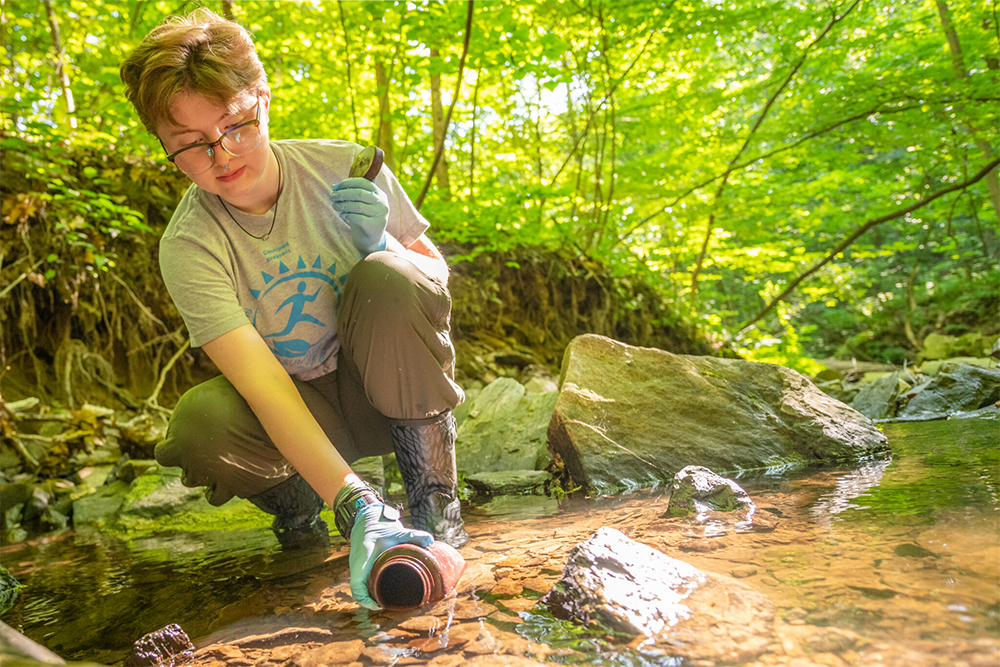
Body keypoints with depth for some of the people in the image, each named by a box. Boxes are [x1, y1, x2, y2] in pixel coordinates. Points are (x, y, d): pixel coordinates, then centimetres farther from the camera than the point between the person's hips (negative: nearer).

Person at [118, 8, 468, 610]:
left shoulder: (344, 167, -13)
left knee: (389, 278, -30)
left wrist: (383, 243, -25)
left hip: (390, 389, 1)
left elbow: (437, 275, -1)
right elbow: (264, 386, -30)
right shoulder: (188, 246, -18)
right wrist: (354, 505, -42)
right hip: (299, 409, 0)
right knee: (199, 426, -31)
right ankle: (295, 504, 5)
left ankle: (435, 494, -13)